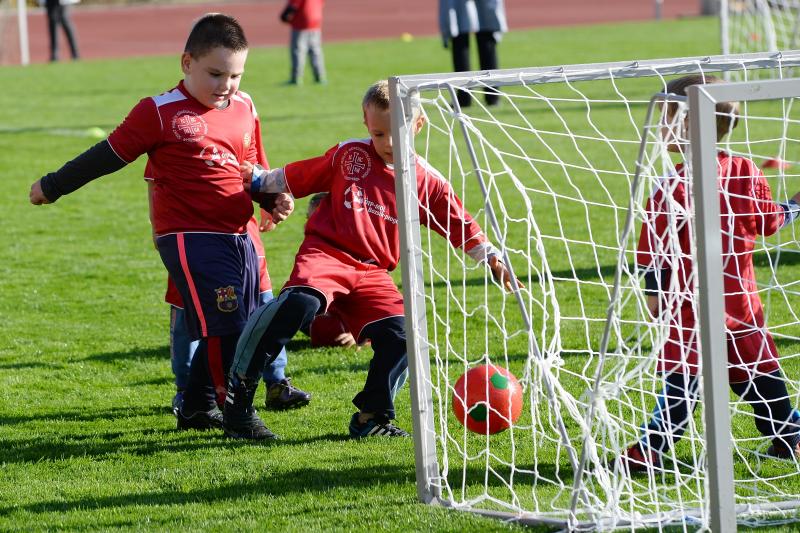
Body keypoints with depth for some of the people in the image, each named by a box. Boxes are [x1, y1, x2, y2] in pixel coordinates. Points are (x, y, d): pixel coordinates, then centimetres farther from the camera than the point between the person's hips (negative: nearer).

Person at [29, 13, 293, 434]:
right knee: (223, 324, -15)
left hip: (238, 236, 7)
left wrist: (273, 198, 3)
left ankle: (196, 410, 24)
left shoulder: (244, 110, 11)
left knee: (237, 328, 10)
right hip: (190, 237, -7)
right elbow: (109, 155, 2)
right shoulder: (160, 113, -7)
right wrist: (52, 186, 9)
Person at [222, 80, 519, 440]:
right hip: (326, 252, -4)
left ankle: (372, 417, 4)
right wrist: (258, 181, 13)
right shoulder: (348, 156, 4)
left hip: (373, 272, 4)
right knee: (301, 302, -34)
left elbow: (459, 225, 15)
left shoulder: (426, 181, 8)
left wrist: (491, 259, 10)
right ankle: (239, 388, -26)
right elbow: (297, 178, 14)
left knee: (398, 336, -17)